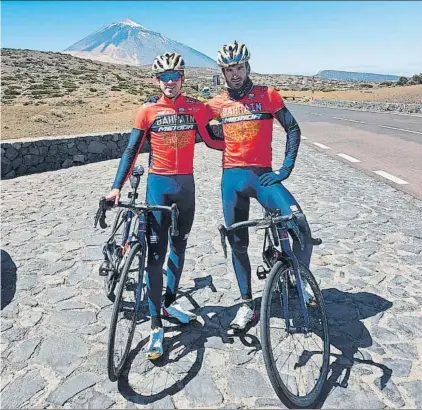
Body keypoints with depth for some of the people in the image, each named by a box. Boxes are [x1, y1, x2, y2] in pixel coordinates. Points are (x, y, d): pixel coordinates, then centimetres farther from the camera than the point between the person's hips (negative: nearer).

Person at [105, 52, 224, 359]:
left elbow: (211, 140, 10)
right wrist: (117, 187, -7)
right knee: (156, 253, -4)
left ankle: (170, 302, 32)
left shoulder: (196, 108, 2)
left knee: (179, 246, 14)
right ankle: (156, 324, 4)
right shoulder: (148, 111, -2)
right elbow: (132, 150, -1)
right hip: (158, 184, -2)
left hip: (186, 184, 3)